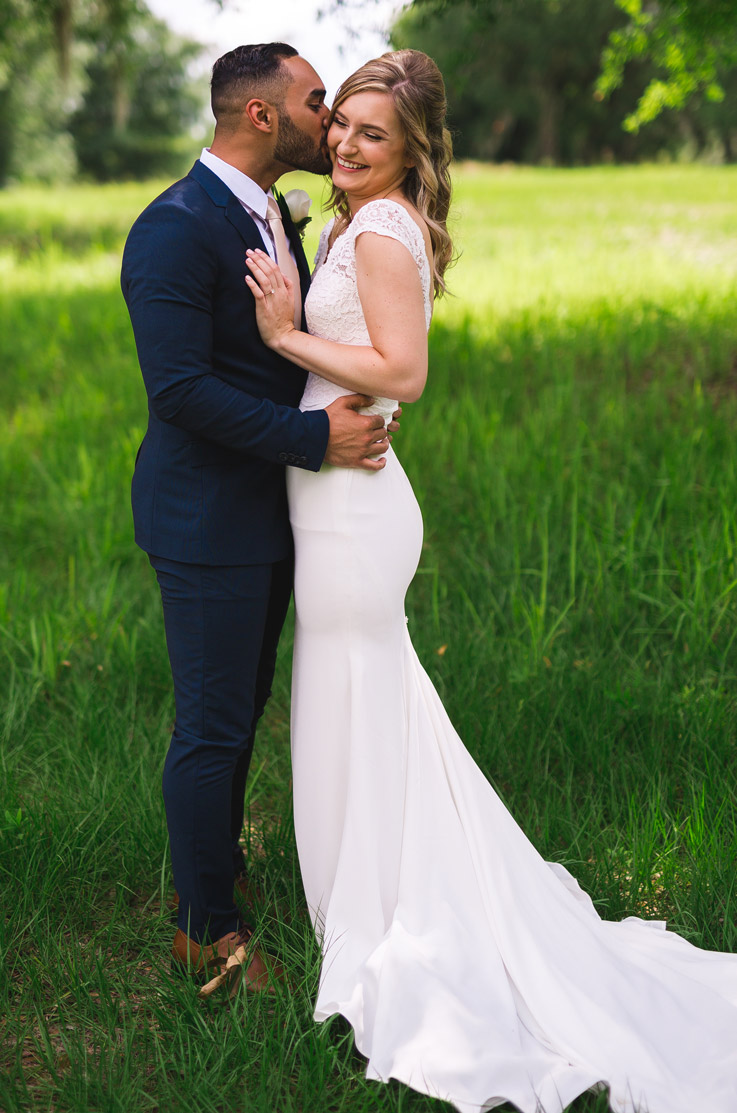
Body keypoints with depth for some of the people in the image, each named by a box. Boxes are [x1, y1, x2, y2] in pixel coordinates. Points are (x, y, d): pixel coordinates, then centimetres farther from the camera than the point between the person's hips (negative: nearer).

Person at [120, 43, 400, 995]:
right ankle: (206, 930, 18)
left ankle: (215, 870, 40)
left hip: (268, 514, 9)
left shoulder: (272, 217, 11)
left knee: (240, 712, 21)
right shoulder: (176, 228, -19)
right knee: (212, 727, 2)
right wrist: (315, 438, -24)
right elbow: (179, 388, -26)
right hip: (208, 522, -9)